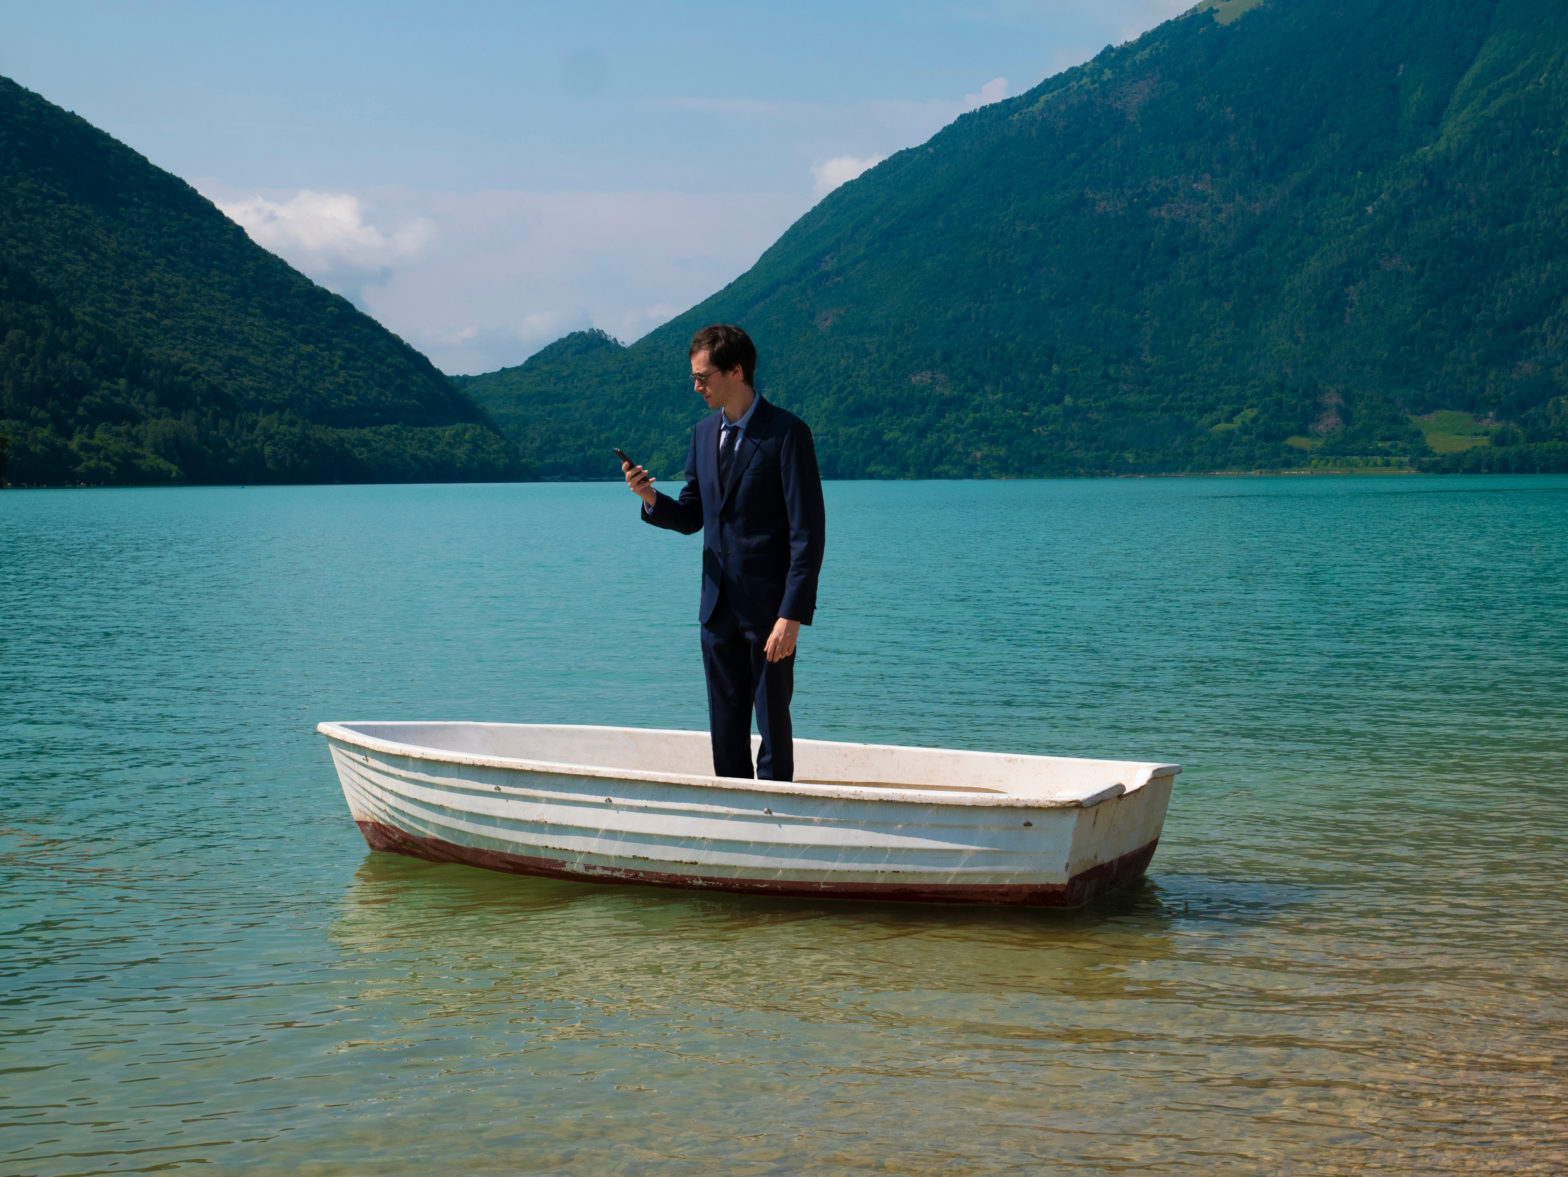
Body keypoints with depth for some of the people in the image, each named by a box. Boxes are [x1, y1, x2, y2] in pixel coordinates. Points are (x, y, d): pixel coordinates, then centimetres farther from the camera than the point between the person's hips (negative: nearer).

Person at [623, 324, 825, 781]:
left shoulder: (786, 433, -11)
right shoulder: (704, 432, 11)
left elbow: (807, 532, -14)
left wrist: (792, 614, -19)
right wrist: (651, 498, -6)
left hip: (769, 606, -7)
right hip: (719, 605, 7)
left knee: (772, 722, -1)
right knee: (725, 726, 10)